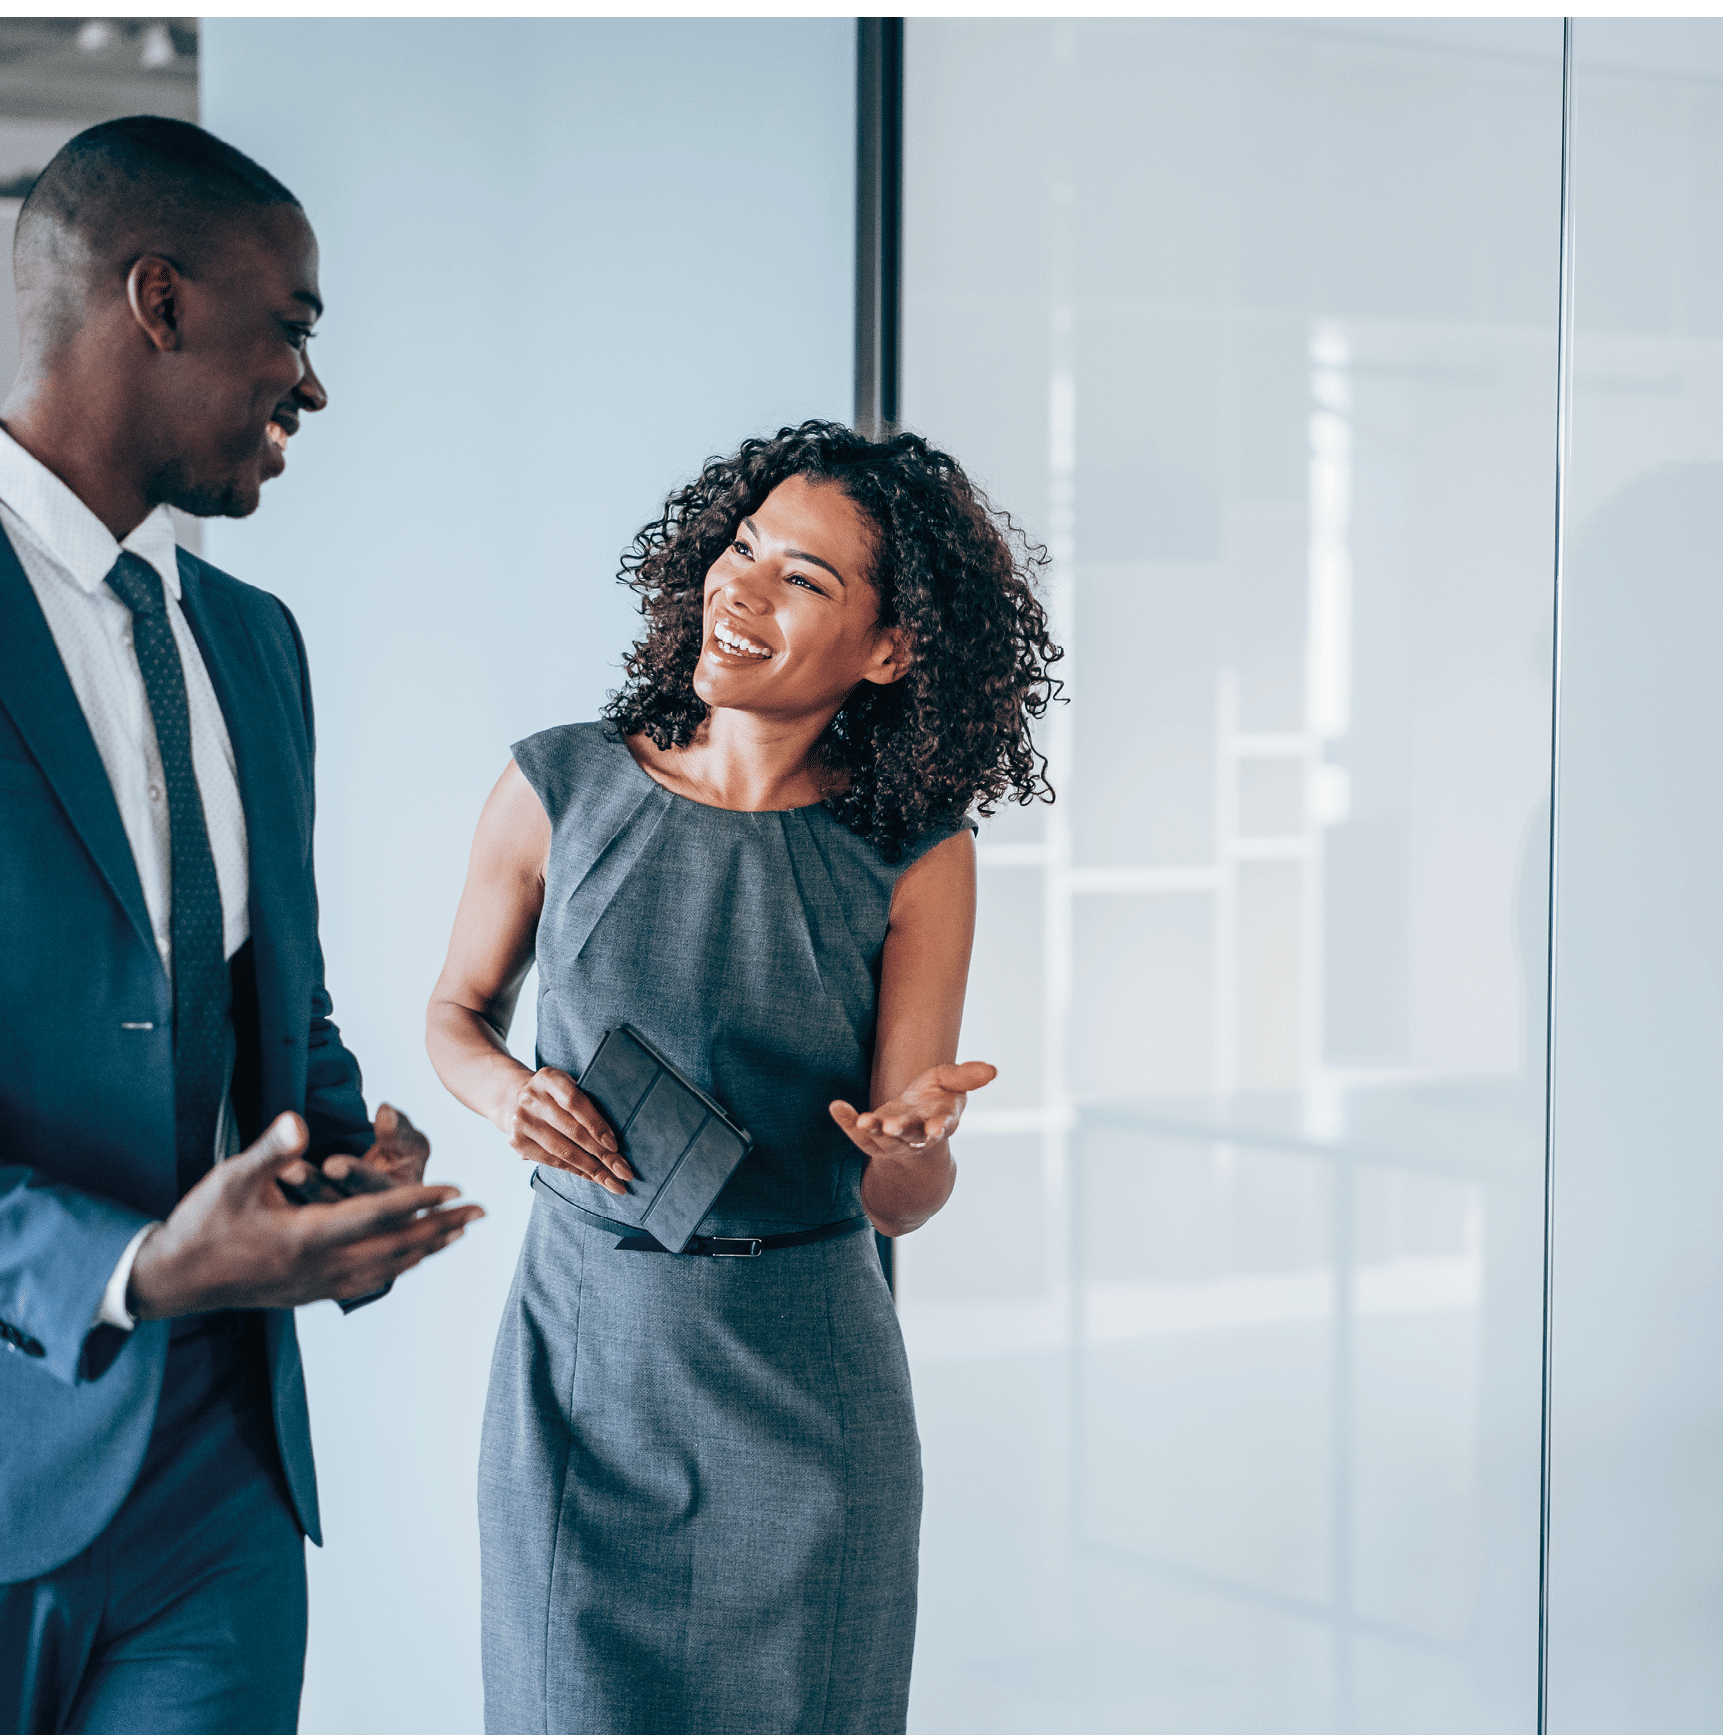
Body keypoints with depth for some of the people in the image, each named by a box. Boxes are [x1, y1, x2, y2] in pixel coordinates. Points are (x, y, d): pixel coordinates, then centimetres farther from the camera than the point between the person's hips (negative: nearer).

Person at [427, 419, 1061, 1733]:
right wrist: (510, 1091, -10)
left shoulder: (918, 859, -6)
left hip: (803, 1377, 0)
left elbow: (902, 1205, -5)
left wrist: (912, 1144, -28)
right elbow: (458, 1013, 12)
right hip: (581, 1350, 1)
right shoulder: (562, 789, -4)